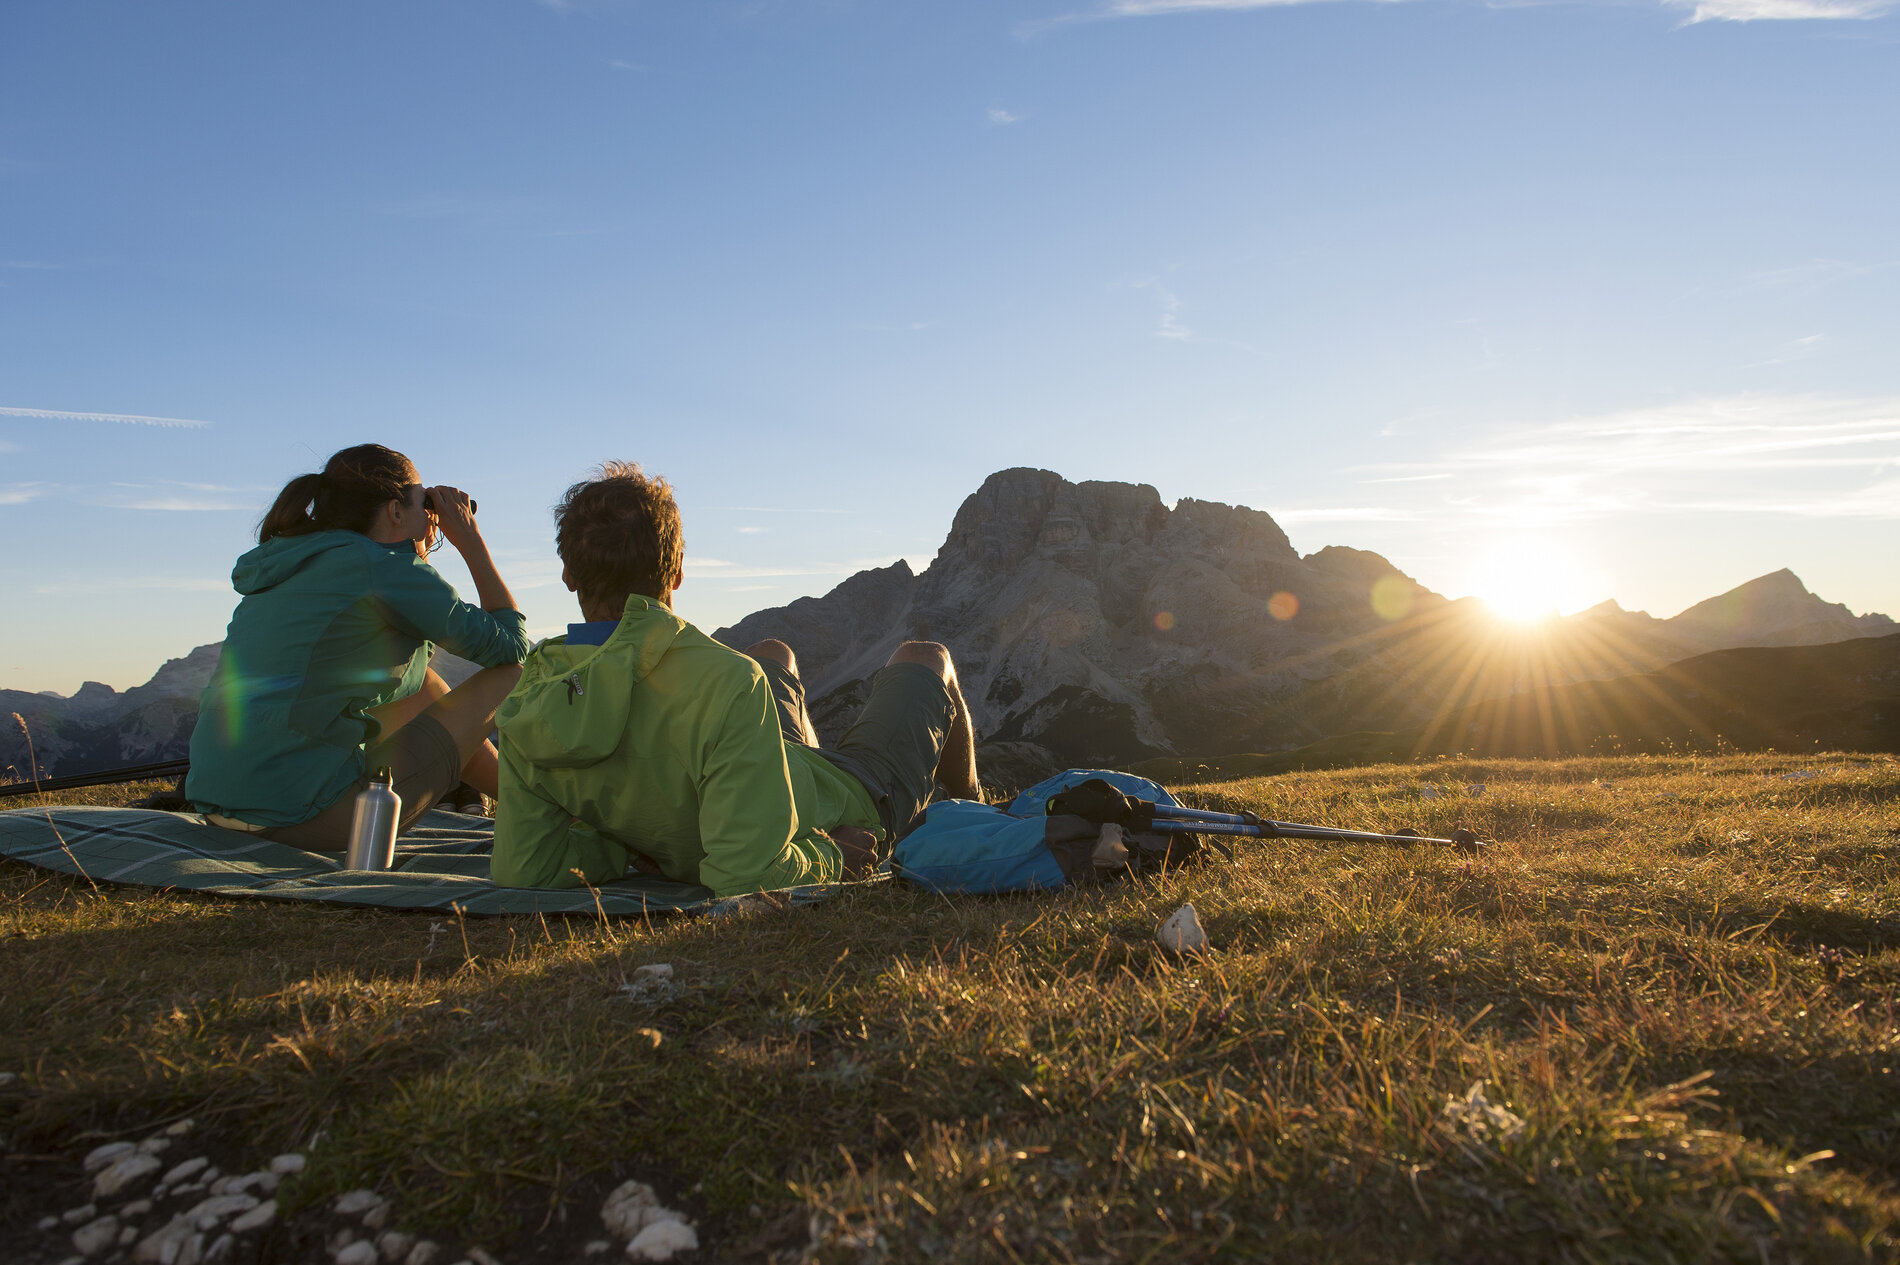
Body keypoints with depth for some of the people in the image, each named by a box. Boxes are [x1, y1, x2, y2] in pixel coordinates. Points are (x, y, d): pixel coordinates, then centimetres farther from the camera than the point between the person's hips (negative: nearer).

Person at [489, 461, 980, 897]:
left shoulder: (530, 701, -23)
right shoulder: (725, 681, -43)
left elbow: (521, 873, -16)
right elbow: (748, 876, -42)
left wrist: (628, 841, -5)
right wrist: (830, 856, -24)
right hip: (861, 806, -5)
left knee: (773, 654, 32)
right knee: (924, 658, 22)